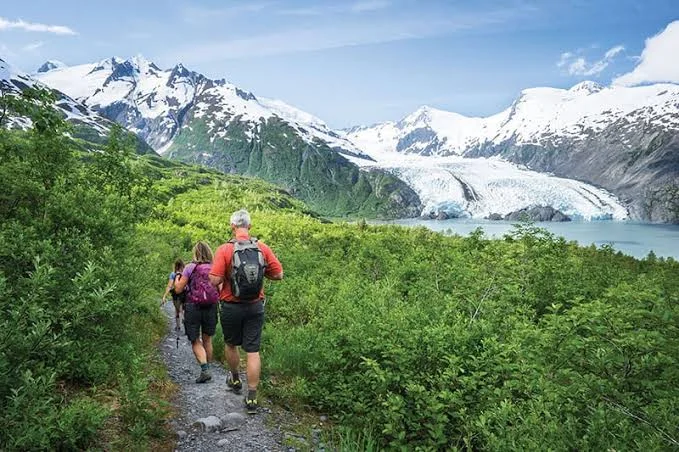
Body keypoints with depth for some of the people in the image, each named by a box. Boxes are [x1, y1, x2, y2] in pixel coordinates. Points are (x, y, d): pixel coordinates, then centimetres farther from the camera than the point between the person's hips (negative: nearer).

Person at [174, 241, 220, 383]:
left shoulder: (190, 267, -6)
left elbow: (178, 289, -3)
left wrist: (177, 280, 16)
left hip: (193, 307, -3)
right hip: (211, 308, 3)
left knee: (196, 341, 5)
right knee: (207, 340, 17)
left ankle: (205, 370, -10)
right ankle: (207, 369, 24)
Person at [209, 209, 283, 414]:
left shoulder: (224, 249, -13)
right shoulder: (263, 248, -6)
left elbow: (214, 280, -17)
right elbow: (278, 274, -3)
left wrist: (226, 272, 4)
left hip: (231, 307, -1)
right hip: (256, 307, 1)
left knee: (231, 344, 23)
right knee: (253, 351, 5)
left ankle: (235, 380, 43)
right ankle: (252, 398, 6)